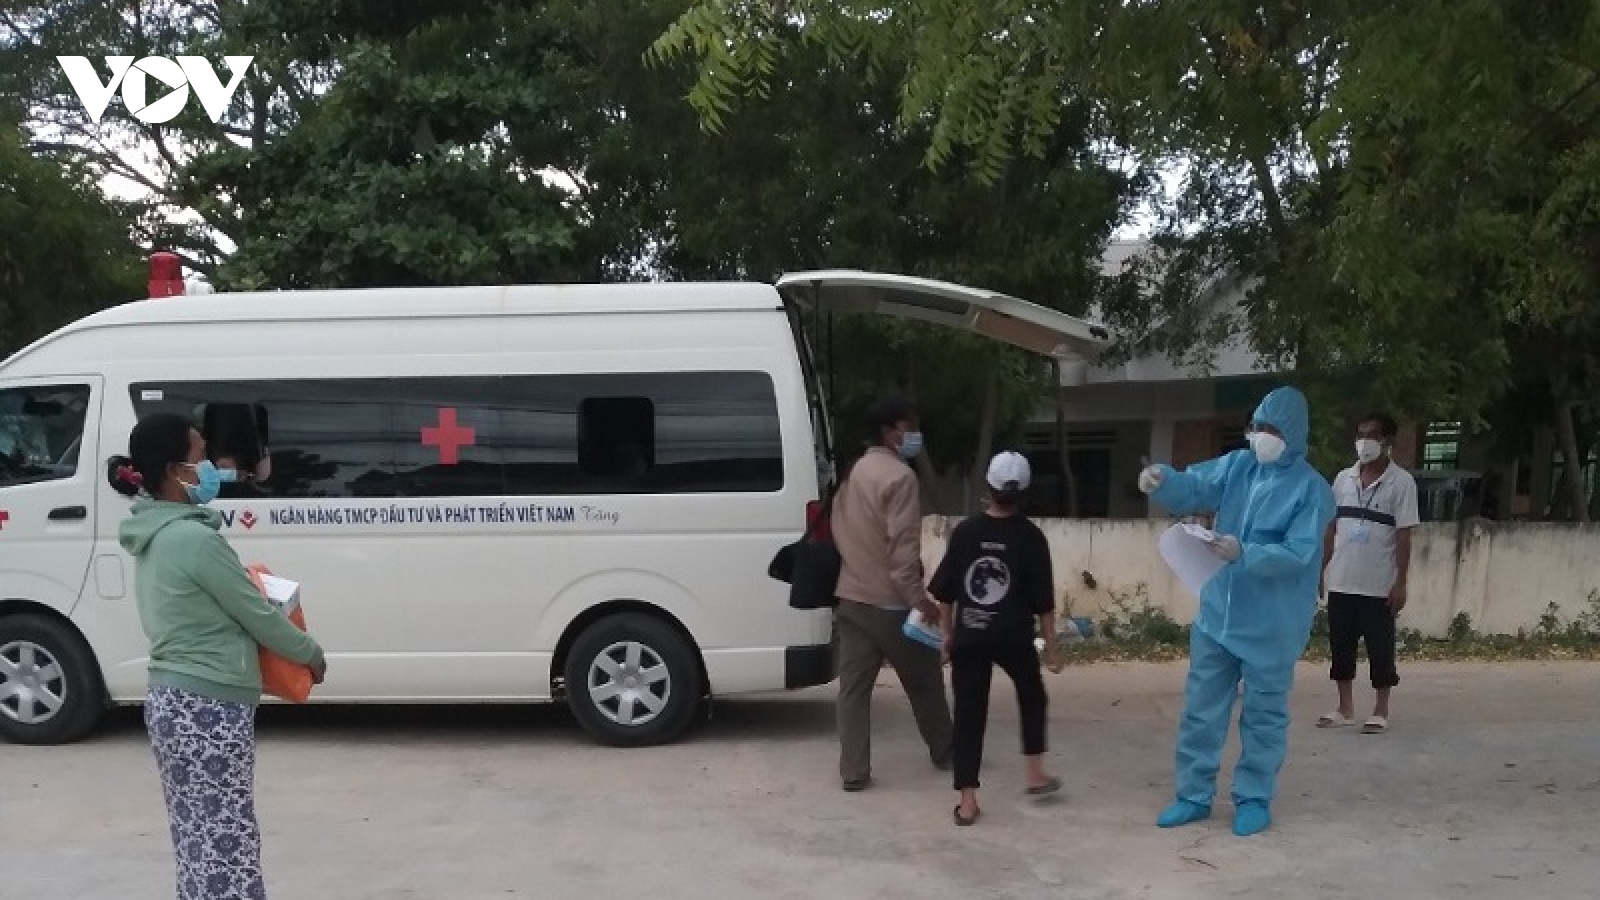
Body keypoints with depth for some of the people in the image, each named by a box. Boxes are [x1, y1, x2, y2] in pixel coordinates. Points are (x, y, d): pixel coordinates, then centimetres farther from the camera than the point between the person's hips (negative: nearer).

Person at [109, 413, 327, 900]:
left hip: (171, 701, 9)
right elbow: (258, 617, -11)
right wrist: (312, 654, 3)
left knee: (200, 843, 14)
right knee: (226, 849, -4)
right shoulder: (197, 539, -18)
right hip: (208, 710, -9)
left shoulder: (153, 537, 10)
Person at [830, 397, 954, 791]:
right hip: (890, 602, -7)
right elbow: (902, 545, -23)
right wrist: (918, 597, -23)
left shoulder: (854, 473, 13)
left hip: (852, 597, 7)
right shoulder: (899, 475, -15)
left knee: (854, 686, 4)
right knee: (924, 682, 12)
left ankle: (854, 772, 3)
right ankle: (945, 752, 28)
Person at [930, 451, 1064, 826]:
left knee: (969, 713, 5)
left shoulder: (964, 531, -2)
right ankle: (1035, 774, 29)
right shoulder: (1031, 536, -6)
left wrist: (948, 634, 15)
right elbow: (1042, 600, -5)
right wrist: (1051, 645, 4)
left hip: (969, 637, 1)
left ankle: (967, 801, 3)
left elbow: (945, 591, 2)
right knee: (1032, 698, 25)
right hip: (1013, 637, -1)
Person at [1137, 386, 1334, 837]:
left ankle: (1254, 799, 23)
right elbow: (1192, 488, -6)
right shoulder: (1237, 466, 3)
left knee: (1263, 714, 9)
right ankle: (1194, 794, 21)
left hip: (1271, 624, -5)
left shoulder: (1312, 489, -13)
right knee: (1201, 708, 10)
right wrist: (1162, 481, -28)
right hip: (1217, 613, 5)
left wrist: (1244, 554, -34)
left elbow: (1298, 554, -20)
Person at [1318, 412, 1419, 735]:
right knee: (1341, 647, 9)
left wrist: (1400, 583, -11)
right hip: (1341, 582, 5)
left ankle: (1381, 711, 16)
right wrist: (1320, 568, 8)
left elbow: (1403, 535, -8)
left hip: (1379, 586, -4)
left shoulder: (1401, 482, -6)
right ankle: (1346, 709, 20)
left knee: (1380, 650, 4)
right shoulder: (1343, 479, 8)